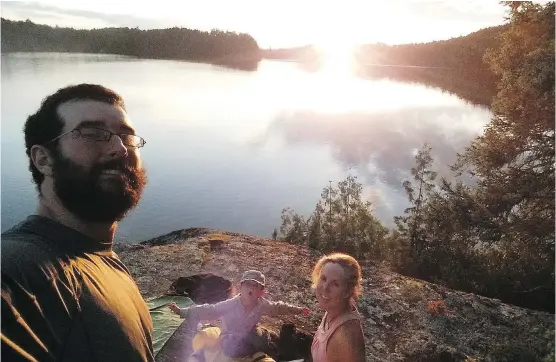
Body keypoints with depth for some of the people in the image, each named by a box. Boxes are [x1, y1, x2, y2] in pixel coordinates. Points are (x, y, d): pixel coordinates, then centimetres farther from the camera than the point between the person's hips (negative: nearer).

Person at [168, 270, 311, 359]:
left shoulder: (262, 304, -16)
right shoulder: (231, 304, -29)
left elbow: (278, 307, 1)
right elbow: (209, 310, -28)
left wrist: (297, 309, 7)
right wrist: (182, 312, -34)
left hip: (249, 335, 5)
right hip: (231, 339, -5)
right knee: (235, 349, -33)